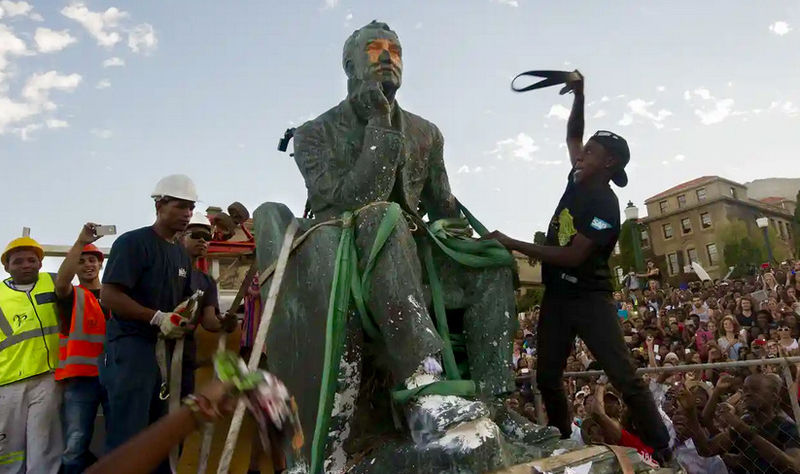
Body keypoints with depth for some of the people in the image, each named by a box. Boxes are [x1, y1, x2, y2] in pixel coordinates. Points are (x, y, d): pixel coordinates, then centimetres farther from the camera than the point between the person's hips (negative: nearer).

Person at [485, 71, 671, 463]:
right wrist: (579, 96, 7)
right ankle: (562, 444, 27)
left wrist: (513, 244, -24)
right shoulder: (578, 181, 6)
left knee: (625, 378, -7)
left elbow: (573, 256, -25)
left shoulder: (605, 206, -17)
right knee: (547, 378, 10)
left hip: (589, 299, -7)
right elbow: (572, 136, 22)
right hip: (556, 297, 8)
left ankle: (663, 453, 6)